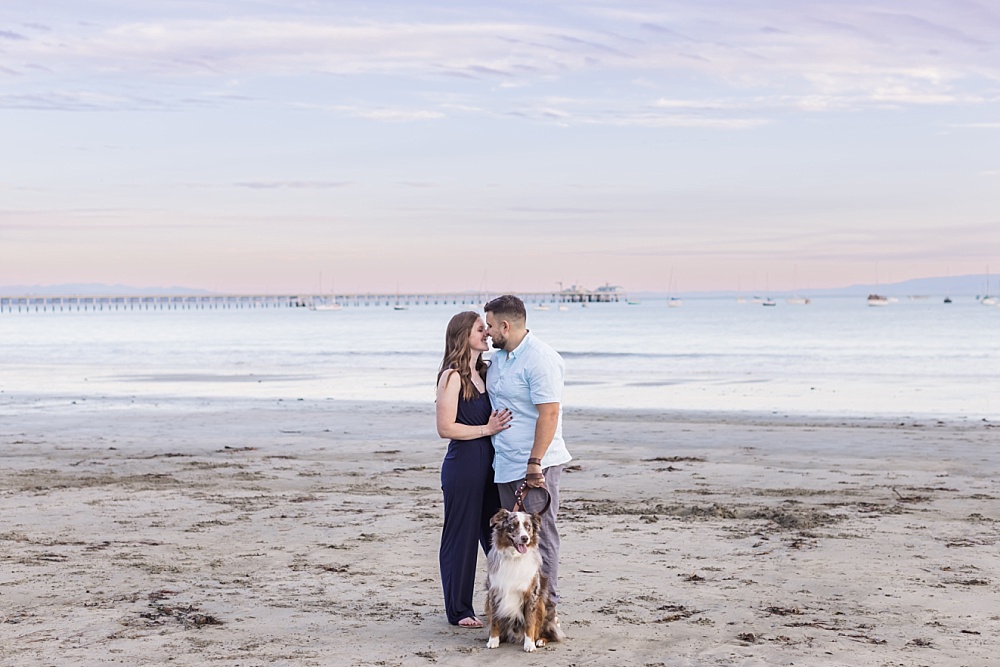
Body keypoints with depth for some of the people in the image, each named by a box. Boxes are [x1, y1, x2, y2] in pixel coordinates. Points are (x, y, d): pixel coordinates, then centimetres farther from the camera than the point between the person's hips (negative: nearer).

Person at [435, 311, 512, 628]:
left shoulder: (482, 373, 13)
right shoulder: (452, 376, -11)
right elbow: (445, 428, -16)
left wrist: (499, 424, 6)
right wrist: (486, 429, -16)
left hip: (488, 464, 8)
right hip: (463, 465, -8)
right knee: (461, 536, 2)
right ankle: (458, 610, 12)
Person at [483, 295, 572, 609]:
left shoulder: (541, 359, -16)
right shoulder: (497, 358, 13)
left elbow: (549, 413, -21)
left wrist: (535, 462, -24)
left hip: (537, 465, -9)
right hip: (507, 465, 9)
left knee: (540, 534, -4)